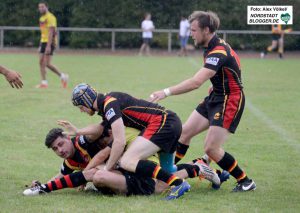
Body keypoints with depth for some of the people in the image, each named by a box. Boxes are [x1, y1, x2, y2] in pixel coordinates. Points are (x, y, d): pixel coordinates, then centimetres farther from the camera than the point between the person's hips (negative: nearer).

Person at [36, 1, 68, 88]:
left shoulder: (50, 17, -13)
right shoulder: (42, 18, 17)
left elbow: (51, 32, -19)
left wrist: (48, 45, -25)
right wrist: (40, 45, 21)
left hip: (50, 42, -9)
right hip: (43, 42, 9)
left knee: (47, 63, -12)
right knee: (41, 62, 2)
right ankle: (44, 82, 5)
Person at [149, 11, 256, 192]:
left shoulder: (219, 52, -27)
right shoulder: (213, 47, 4)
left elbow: (196, 82, -37)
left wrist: (166, 92, -37)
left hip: (230, 101, -10)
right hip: (215, 98, 10)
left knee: (211, 148, -13)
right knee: (185, 132, 9)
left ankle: (246, 182, 0)